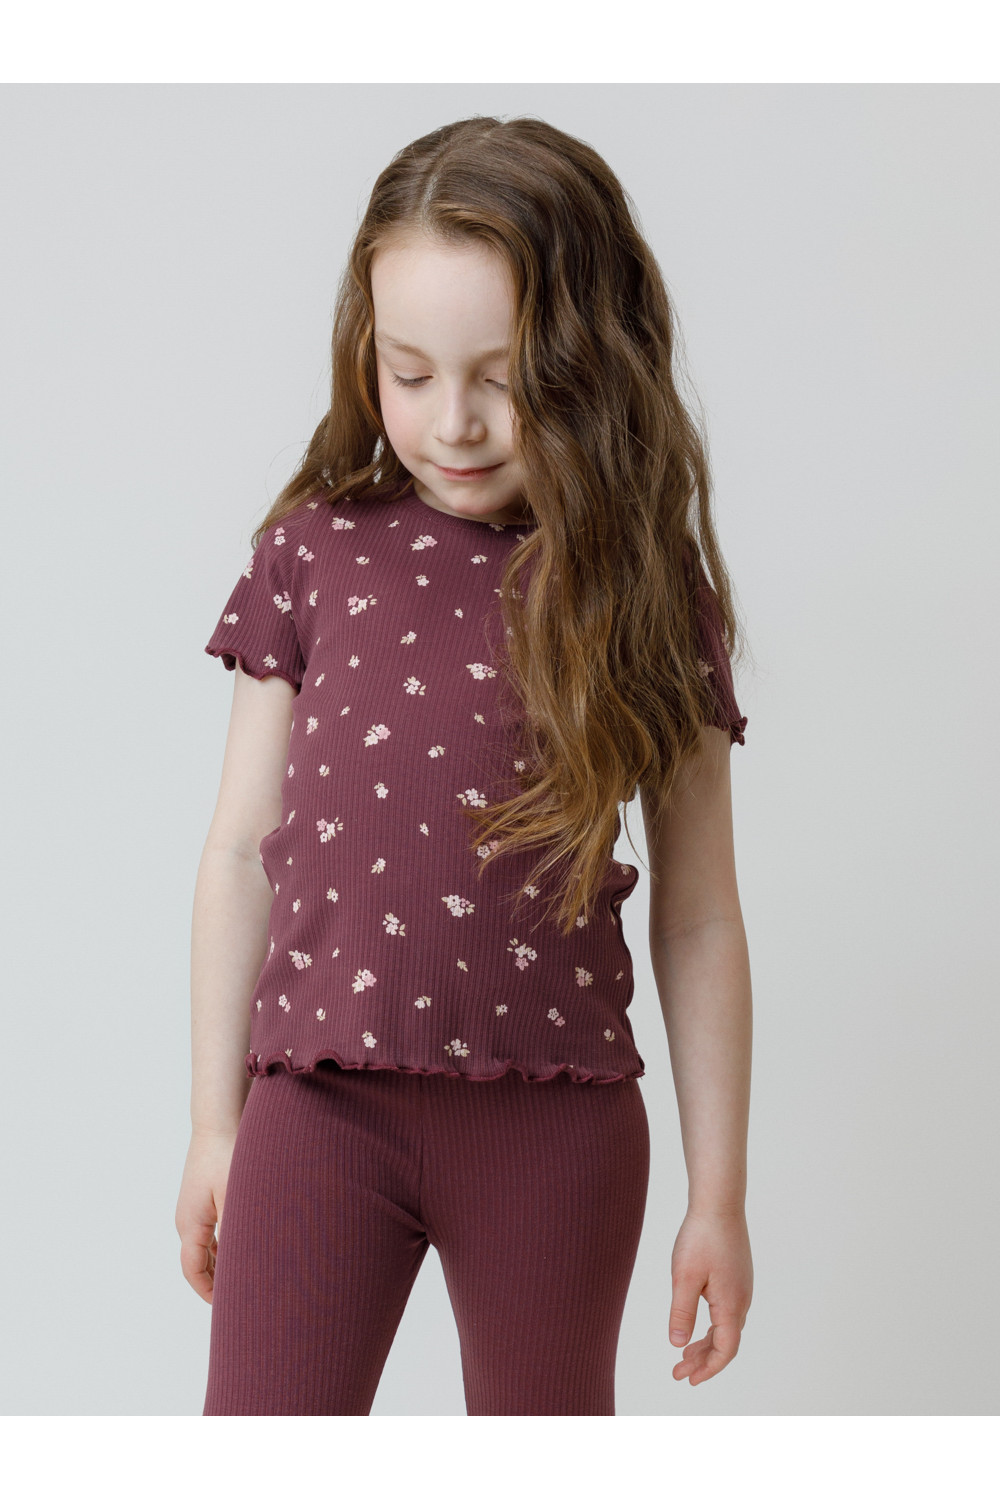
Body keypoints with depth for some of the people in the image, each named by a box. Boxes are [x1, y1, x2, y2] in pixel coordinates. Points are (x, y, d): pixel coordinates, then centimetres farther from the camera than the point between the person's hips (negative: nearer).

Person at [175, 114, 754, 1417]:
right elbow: (242, 853, 6)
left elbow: (699, 920, 3)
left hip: (557, 1124, 0)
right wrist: (215, 1122, 8)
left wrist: (719, 1193, 4)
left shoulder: (649, 593, -1)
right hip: (319, 1103, 0)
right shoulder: (317, 552, 1)